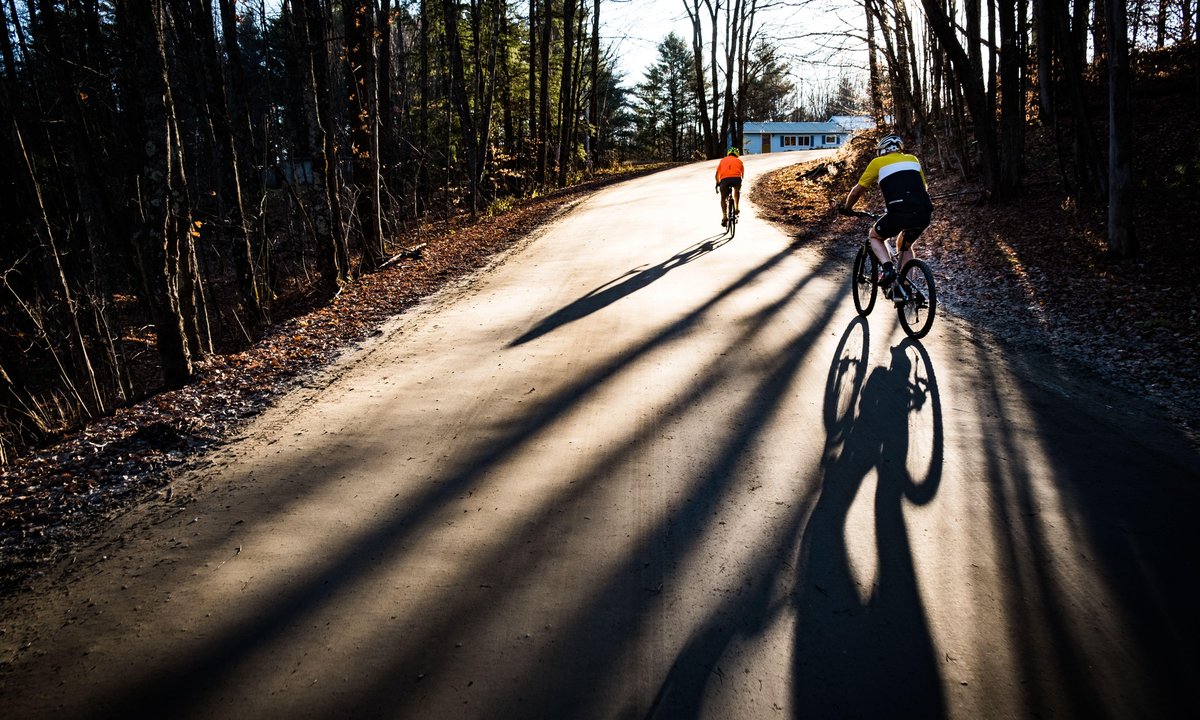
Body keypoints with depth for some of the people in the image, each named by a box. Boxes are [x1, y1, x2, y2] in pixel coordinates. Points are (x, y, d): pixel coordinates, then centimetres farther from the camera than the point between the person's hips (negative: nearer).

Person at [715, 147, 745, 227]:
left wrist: (717, 183, 41)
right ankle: (736, 208, 22)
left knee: (723, 198, 14)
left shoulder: (723, 160, 28)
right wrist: (740, 182, 47)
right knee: (737, 191, 33)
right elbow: (742, 174, 31)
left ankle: (724, 217, -1)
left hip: (724, 179, 0)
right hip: (736, 178, 0)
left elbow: (717, 174, 26)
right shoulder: (739, 160, 27)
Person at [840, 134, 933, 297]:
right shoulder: (912, 159, 26)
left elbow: (857, 191, 16)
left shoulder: (878, 162, 14)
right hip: (924, 214, 5)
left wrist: (846, 208, 33)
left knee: (874, 236, 23)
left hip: (899, 213, -5)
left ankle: (888, 269, 0)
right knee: (905, 246, 30)